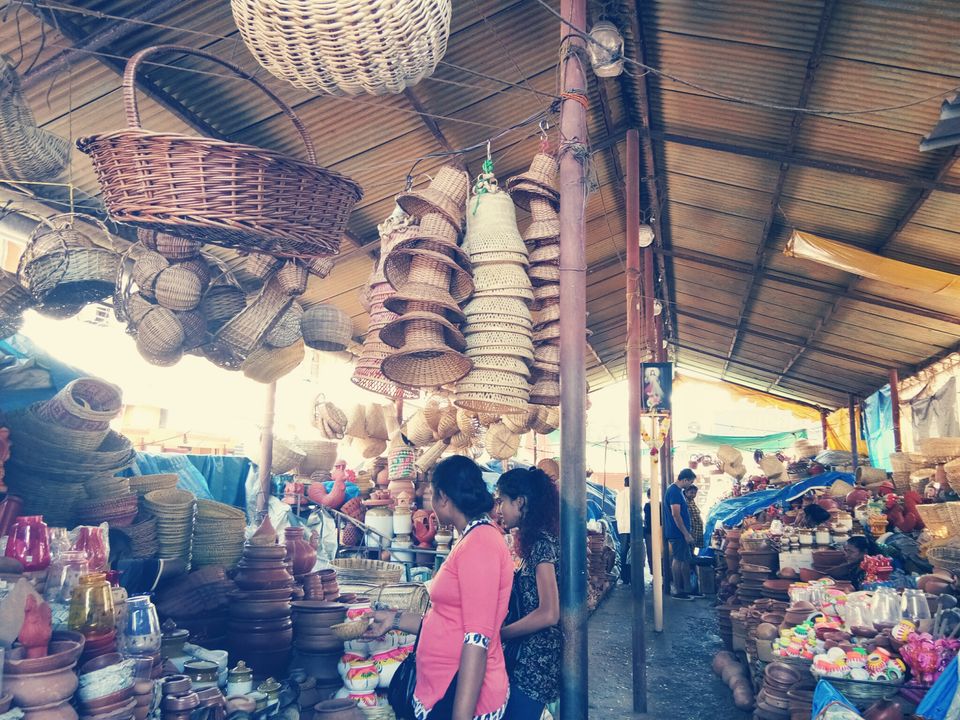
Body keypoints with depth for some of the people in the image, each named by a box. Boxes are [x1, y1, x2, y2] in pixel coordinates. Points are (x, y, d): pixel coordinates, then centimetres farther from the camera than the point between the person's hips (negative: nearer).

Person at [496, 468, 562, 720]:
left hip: (535, 661, -9)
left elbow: (548, 614, -23)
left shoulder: (542, 543, -18)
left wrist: (498, 634, -14)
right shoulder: (536, 540, 11)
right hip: (525, 658, 9)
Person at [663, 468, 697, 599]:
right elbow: (676, 515, -22)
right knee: (679, 560, -5)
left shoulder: (676, 490, 16)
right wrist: (686, 534, -19)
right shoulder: (674, 491, -17)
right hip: (677, 533, -10)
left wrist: (687, 533, 23)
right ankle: (677, 591, 1)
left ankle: (686, 589, 18)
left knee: (686, 560, 12)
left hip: (680, 533, 10)